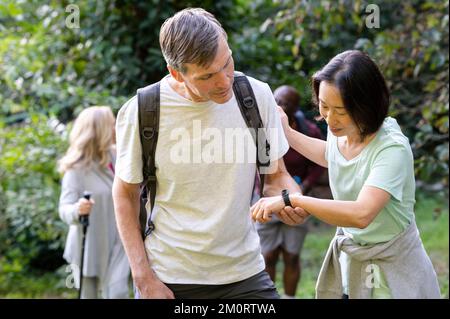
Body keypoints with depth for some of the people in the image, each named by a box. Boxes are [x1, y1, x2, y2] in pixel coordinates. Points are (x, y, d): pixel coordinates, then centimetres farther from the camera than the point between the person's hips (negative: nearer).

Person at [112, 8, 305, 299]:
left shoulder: (258, 95, -7)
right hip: (169, 279, -2)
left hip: (244, 273, 2)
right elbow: (126, 195, -1)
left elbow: (276, 176, 4)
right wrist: (144, 278, -7)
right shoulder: (140, 112, -13)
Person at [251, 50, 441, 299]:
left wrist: (290, 200, -39)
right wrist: (287, 133, 15)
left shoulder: (392, 148, -27)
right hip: (345, 260, 6)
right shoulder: (338, 130, -5)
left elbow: (362, 214, -40)